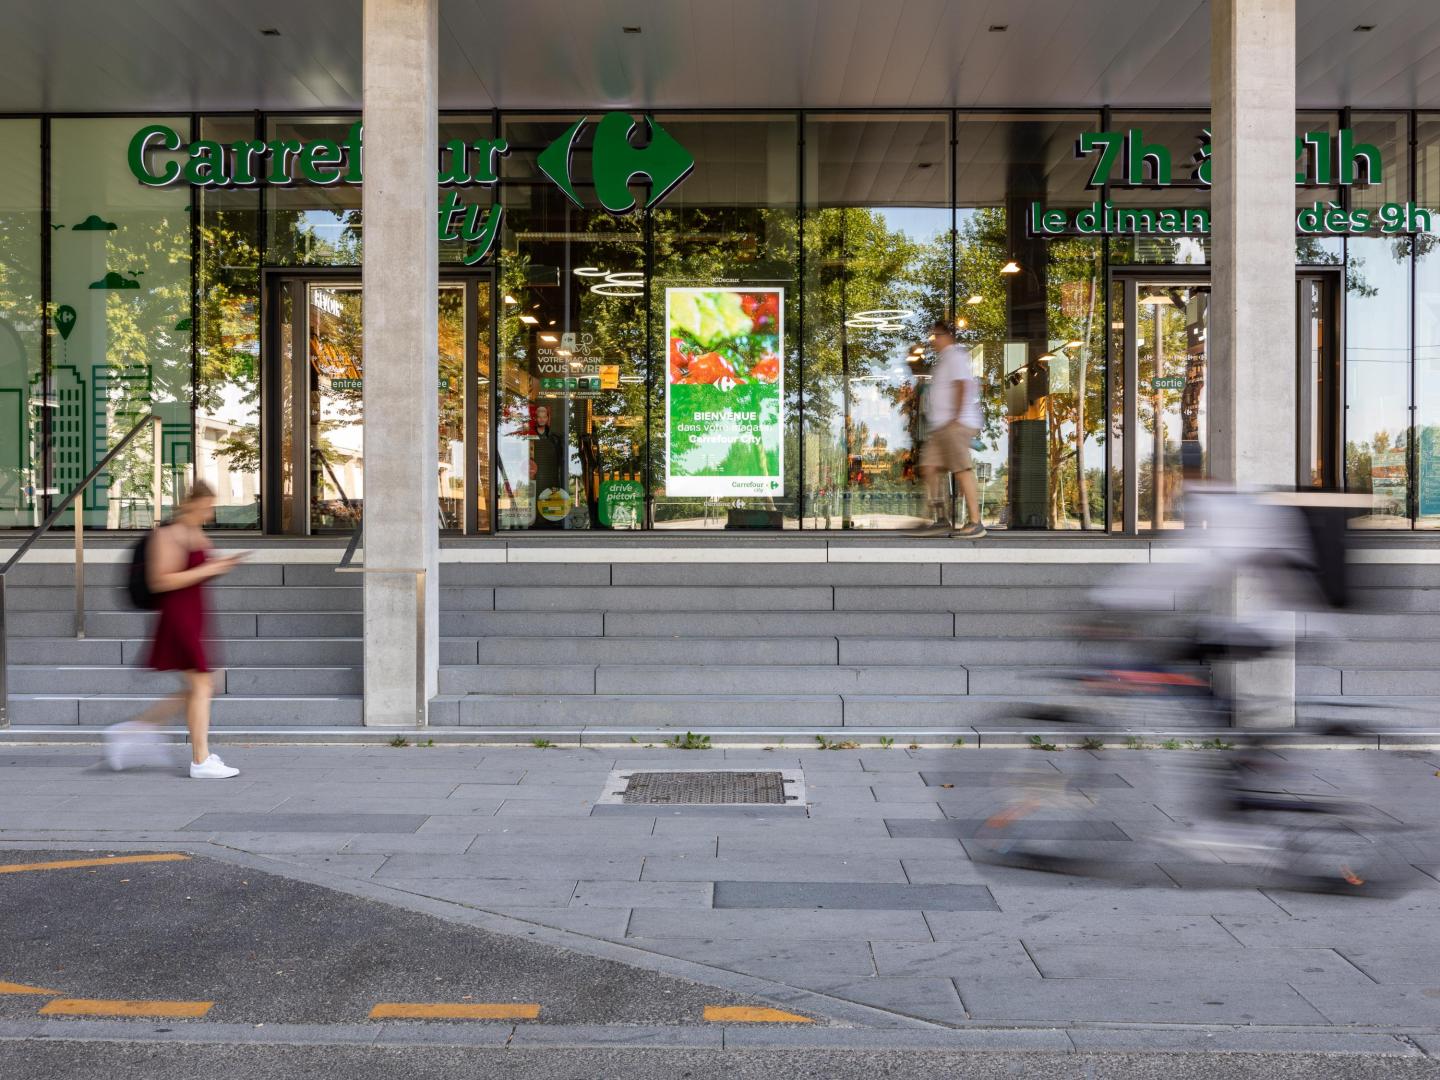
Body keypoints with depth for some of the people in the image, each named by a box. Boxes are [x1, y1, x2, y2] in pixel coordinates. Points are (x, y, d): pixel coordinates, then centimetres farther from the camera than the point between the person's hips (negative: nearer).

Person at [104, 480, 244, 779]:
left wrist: (219, 565, 7)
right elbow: (161, 581, -19)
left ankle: (135, 727, 20)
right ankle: (201, 761, -1)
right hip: (178, 616, -10)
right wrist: (207, 570, -19)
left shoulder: (197, 534, 16)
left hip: (194, 615, 10)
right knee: (200, 686, -7)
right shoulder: (168, 534, -13)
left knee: (196, 690, 13)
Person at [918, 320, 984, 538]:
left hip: (955, 424, -11)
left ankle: (975, 523, -14)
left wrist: (956, 418, -25)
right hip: (940, 427, 11)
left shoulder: (954, 356, -6)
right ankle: (942, 520, 3)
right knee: (929, 468, 4)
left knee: (962, 470, -13)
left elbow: (962, 387, -18)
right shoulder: (944, 359, 25)